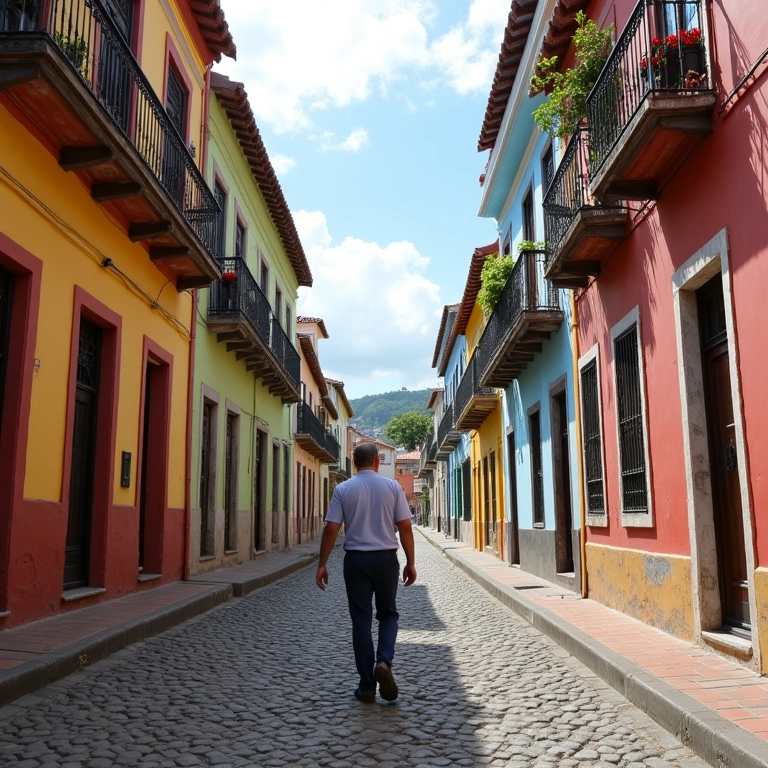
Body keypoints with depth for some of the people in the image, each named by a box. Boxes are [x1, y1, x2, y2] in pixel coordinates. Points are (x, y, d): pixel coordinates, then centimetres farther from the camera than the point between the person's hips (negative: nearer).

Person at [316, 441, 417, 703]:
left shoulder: (343, 489, -2)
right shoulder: (392, 486, -2)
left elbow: (331, 529, -6)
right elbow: (405, 527, -3)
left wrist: (322, 564, 1)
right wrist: (410, 563, 4)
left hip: (356, 559, 0)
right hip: (386, 558, 0)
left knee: (361, 619, 8)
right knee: (388, 613, 18)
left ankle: (367, 686, 12)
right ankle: (384, 661, -6)